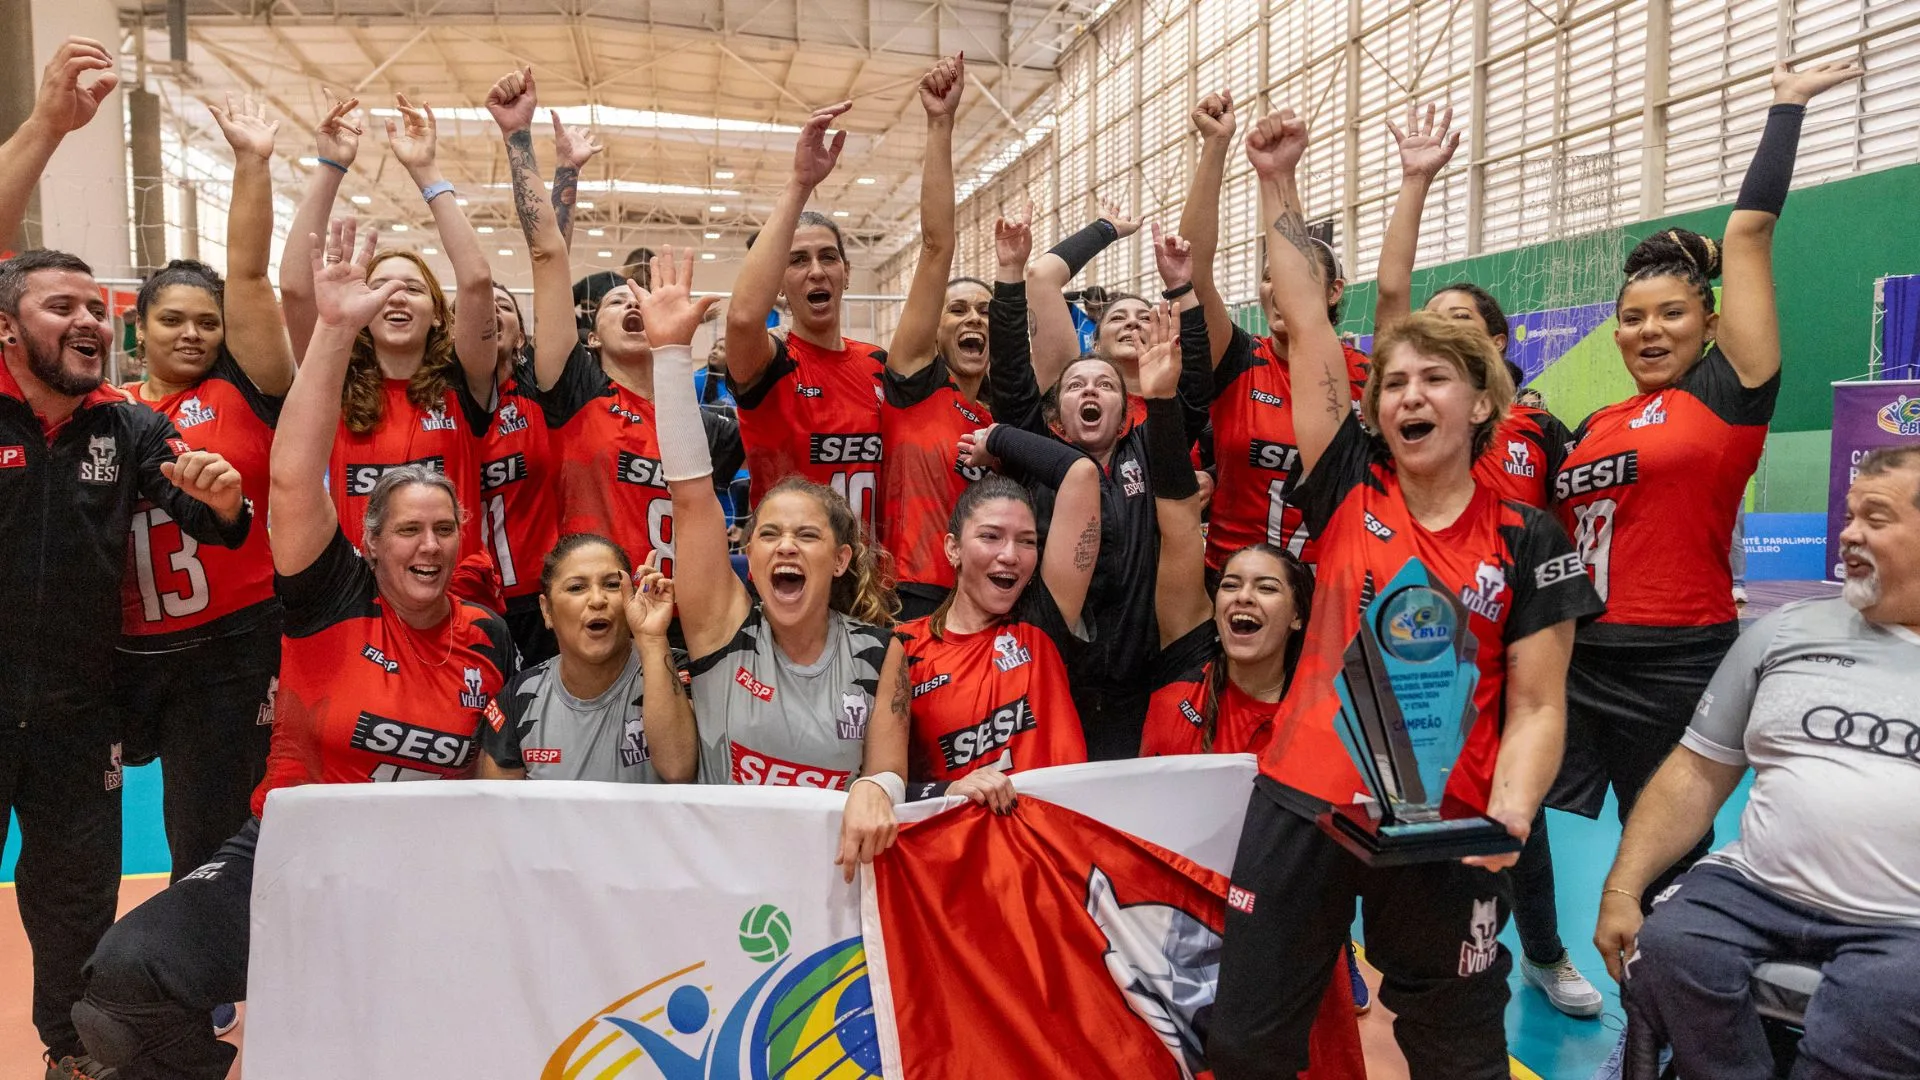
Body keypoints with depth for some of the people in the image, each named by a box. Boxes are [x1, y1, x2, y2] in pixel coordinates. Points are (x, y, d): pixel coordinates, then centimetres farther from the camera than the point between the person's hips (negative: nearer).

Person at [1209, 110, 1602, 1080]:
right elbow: (1308, 325, -2)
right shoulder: (1347, 492, 0)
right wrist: (1278, 183, -1)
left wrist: (1508, 816, -20)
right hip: (1303, 801, 1)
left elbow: (1536, 706, -2)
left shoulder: (1528, 541, -2)